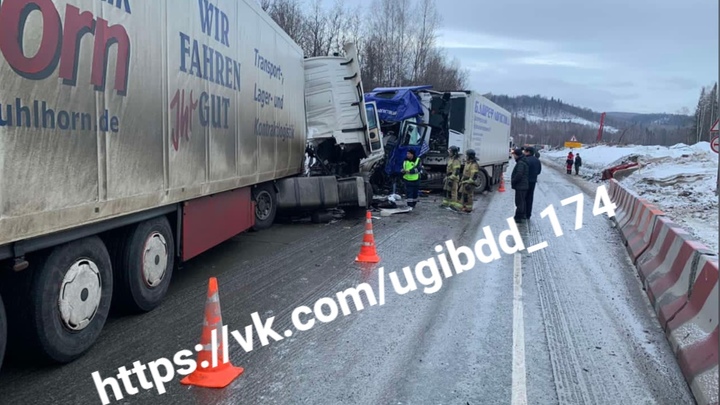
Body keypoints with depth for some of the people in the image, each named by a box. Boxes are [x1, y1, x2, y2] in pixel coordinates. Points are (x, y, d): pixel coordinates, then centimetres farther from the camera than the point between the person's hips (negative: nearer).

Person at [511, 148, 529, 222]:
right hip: (524, 185, 11)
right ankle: (522, 215, 30)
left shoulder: (520, 163, -19)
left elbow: (519, 174, -27)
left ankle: (518, 217, -6)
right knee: (522, 201, 19)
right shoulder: (524, 162, 14)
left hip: (520, 186, -11)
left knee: (519, 202, -7)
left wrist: (513, 181, -15)